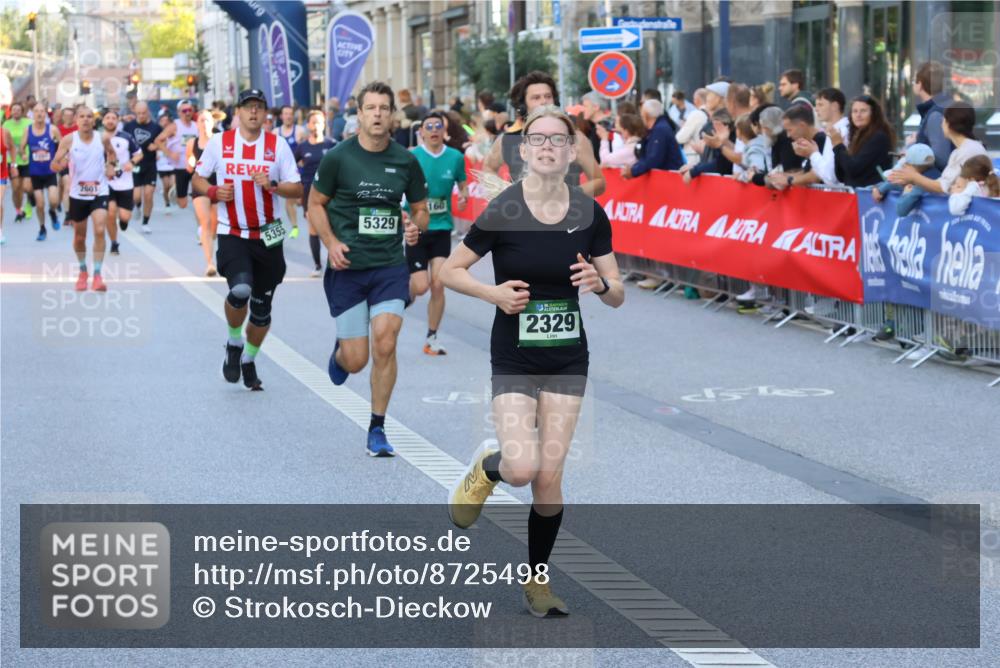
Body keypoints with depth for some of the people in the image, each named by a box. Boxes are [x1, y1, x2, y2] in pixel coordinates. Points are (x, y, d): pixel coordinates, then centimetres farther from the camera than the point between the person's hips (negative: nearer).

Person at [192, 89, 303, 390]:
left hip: (268, 237, 2)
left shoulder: (278, 146, 2)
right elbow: (197, 180, 10)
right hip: (232, 234, -2)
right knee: (240, 289, -25)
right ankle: (234, 343, 2)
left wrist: (272, 185, -17)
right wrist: (214, 192, -11)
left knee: (261, 307, 8)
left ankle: (249, 360, 30)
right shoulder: (219, 142, 2)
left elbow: (298, 189, 1)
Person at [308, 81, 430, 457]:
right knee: (356, 360, -1)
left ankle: (377, 429, 3)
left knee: (385, 345, -13)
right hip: (347, 267, -1)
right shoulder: (338, 157, -4)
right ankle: (339, 354, 39)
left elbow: (420, 210, 14)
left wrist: (415, 225, -9)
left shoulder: (406, 161, 3)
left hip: (390, 266, 2)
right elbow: (315, 204, 5)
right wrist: (331, 242, -11)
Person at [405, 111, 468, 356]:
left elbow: (463, 185, 13)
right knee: (421, 286, -8)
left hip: (442, 228, 2)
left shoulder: (455, 157, 1)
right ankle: (406, 293, 29)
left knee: (438, 285, -5)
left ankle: (431, 338, 10)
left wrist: (464, 196, -9)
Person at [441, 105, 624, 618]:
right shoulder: (502, 211, -10)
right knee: (522, 469, -17)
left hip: (568, 359, 2)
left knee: (549, 477, 0)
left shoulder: (590, 214, -2)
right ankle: (485, 468, 20)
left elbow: (617, 296, 4)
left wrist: (600, 283, -19)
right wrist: (493, 293, -18)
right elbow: (450, 271, -1)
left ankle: (538, 580, 18)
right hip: (514, 358, -2)